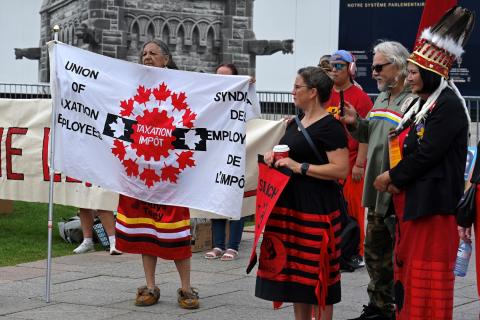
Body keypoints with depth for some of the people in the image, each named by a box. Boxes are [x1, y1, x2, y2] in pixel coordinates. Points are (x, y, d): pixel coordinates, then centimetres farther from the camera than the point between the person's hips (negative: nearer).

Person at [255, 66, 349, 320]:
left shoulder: (330, 127, -12)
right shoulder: (295, 123, 15)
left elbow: (341, 169, -20)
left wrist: (300, 167, -20)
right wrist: (273, 156, 6)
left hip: (317, 208, -9)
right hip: (290, 204, 9)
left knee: (318, 271, -3)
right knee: (296, 269, 11)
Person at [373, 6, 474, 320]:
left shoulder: (448, 105, -14)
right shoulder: (421, 104, 16)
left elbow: (427, 153, -20)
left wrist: (393, 177, -10)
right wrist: (394, 179, -1)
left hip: (433, 202, -10)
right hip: (410, 199, 10)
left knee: (427, 269, -6)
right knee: (407, 264, 12)